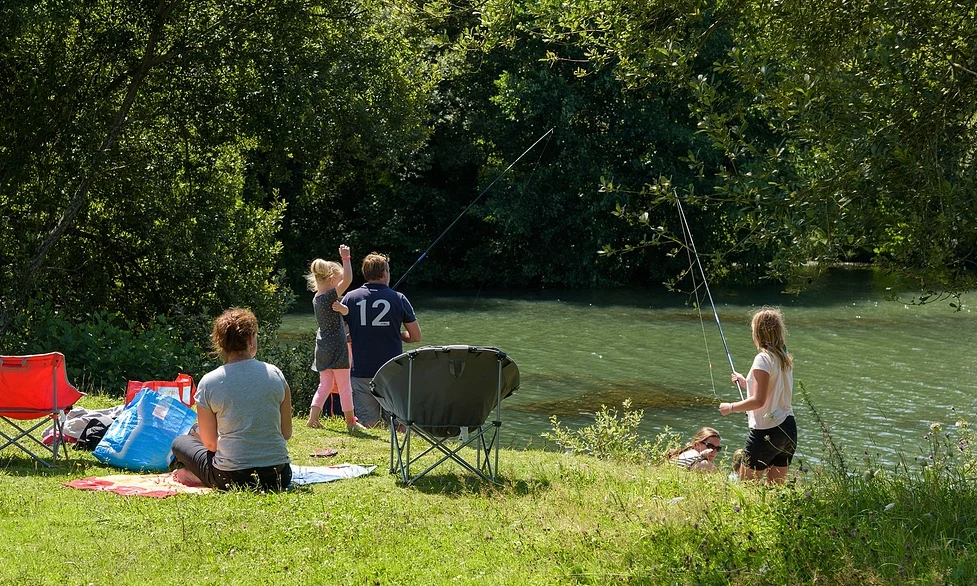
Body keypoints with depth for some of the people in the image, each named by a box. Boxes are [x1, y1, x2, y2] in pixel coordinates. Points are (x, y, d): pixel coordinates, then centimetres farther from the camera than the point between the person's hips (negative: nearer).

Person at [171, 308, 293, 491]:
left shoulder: (208, 382, -9)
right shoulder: (275, 374, -3)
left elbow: (210, 443, -2)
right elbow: (287, 433, 3)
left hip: (230, 479, -2)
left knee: (180, 442, 22)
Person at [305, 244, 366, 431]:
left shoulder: (317, 299, 9)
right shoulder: (330, 297, -17)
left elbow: (346, 312, 11)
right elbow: (348, 279, -28)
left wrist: (341, 308, -12)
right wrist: (345, 258, -22)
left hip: (322, 349, 8)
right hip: (336, 348, -8)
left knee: (324, 385, 13)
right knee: (345, 386, 2)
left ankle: (313, 417, 5)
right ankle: (350, 421, 10)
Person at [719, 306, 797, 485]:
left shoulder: (763, 359, -16)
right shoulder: (785, 358, 9)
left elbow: (758, 400, -21)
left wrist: (731, 407, -8)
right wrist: (746, 382, 29)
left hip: (766, 431, -8)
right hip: (788, 428, 8)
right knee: (776, 486, 13)